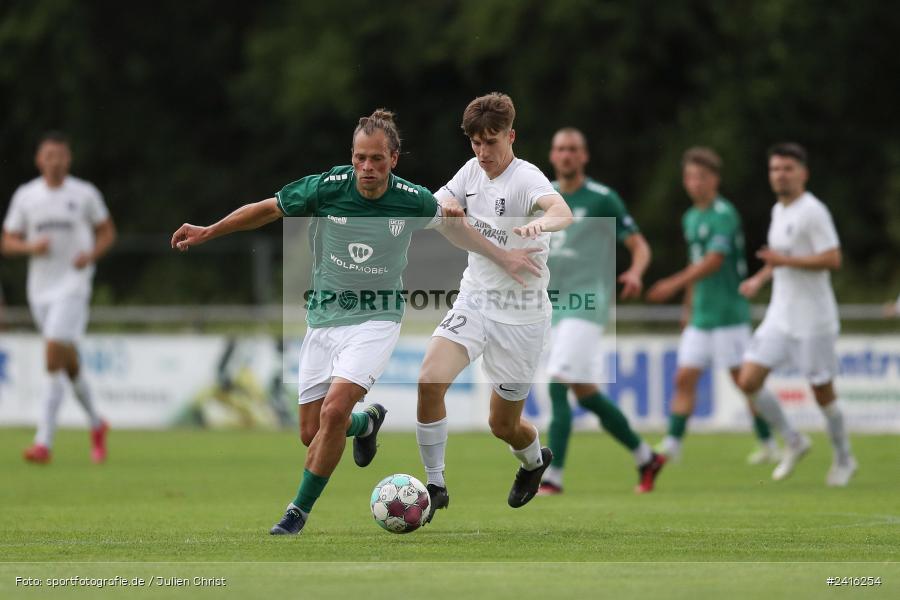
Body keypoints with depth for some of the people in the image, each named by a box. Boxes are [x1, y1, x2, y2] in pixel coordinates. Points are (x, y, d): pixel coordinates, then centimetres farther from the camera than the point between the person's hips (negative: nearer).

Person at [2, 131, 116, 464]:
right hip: (40, 287, 4)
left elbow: (107, 232, 11)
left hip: (73, 284, -4)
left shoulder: (85, 194, 0)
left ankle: (44, 442, -21)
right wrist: (30, 247, -12)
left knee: (54, 357, -17)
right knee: (69, 362, 12)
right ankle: (96, 424, 34)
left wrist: (91, 254, -9)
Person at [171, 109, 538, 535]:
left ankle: (299, 510, -9)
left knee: (334, 409, -24)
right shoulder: (325, 188, -12)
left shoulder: (413, 200, -9)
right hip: (324, 319, 3)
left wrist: (501, 257, 17)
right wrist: (207, 232, 2)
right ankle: (367, 422, 41)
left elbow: (450, 224, 14)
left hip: (376, 319, -2)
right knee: (311, 433, 4)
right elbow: (267, 209, 3)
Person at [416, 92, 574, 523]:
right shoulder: (472, 172, 0)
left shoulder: (526, 178, -21)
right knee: (430, 381, -21)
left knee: (503, 426, 7)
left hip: (520, 315, -5)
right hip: (474, 300, 5)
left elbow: (562, 212, -41)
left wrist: (541, 223, -65)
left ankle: (535, 460, 44)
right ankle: (435, 487, -7)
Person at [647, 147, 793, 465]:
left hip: (728, 313, -8)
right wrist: (689, 309, 24)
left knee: (744, 379, -4)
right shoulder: (691, 218, 14)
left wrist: (674, 283, -26)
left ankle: (769, 445, 6)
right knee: (684, 377, 1)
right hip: (701, 317, 8)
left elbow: (713, 260, -21)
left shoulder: (724, 215, -12)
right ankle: (672, 445, 3)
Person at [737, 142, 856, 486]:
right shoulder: (779, 210, 12)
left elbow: (832, 260, -22)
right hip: (780, 316, 8)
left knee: (822, 390, 2)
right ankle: (793, 443, 13)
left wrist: (784, 260, -23)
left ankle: (843, 459, 21)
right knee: (749, 380, -3)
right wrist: (761, 278, 12)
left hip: (812, 320, -8)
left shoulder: (813, 212, -14)